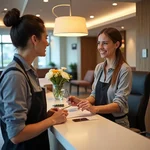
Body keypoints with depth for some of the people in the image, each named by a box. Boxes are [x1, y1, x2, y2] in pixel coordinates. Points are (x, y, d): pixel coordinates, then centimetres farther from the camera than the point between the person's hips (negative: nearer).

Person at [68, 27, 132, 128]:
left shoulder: (124, 70, -13)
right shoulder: (99, 67, 6)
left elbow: (120, 104, -17)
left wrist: (95, 109, -31)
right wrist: (81, 101, -9)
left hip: (116, 123, -5)